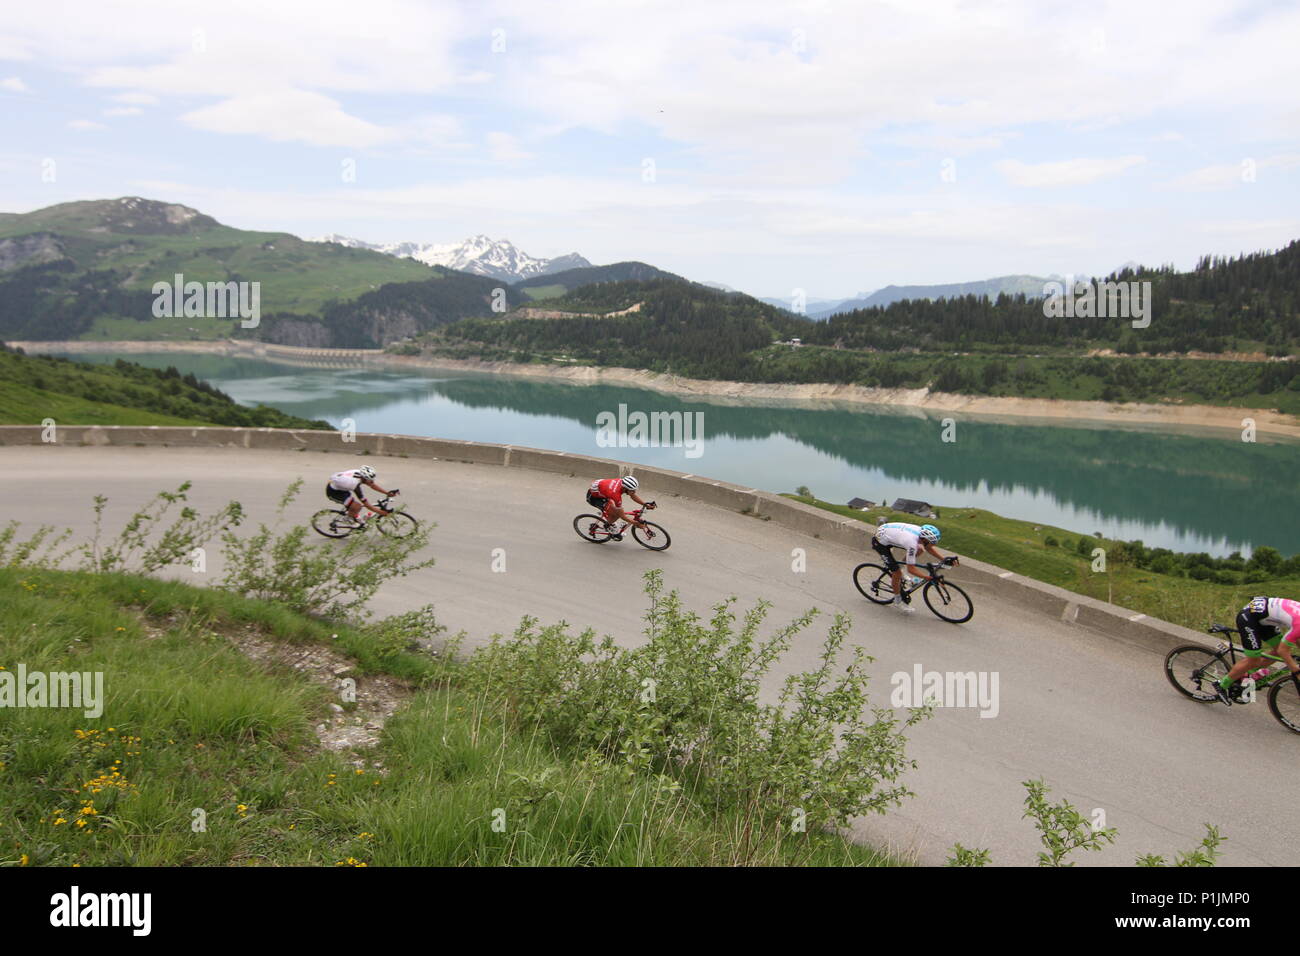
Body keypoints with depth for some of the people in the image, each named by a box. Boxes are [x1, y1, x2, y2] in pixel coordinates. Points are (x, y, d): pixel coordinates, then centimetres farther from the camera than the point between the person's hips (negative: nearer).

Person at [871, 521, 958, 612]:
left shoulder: (921, 531, -12)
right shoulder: (912, 543, -34)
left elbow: (929, 548, 8)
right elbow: (911, 569, -27)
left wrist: (944, 559, -2)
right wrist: (930, 577, -30)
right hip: (880, 542, -8)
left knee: (919, 549, 6)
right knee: (897, 572, -10)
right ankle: (897, 601, 12)